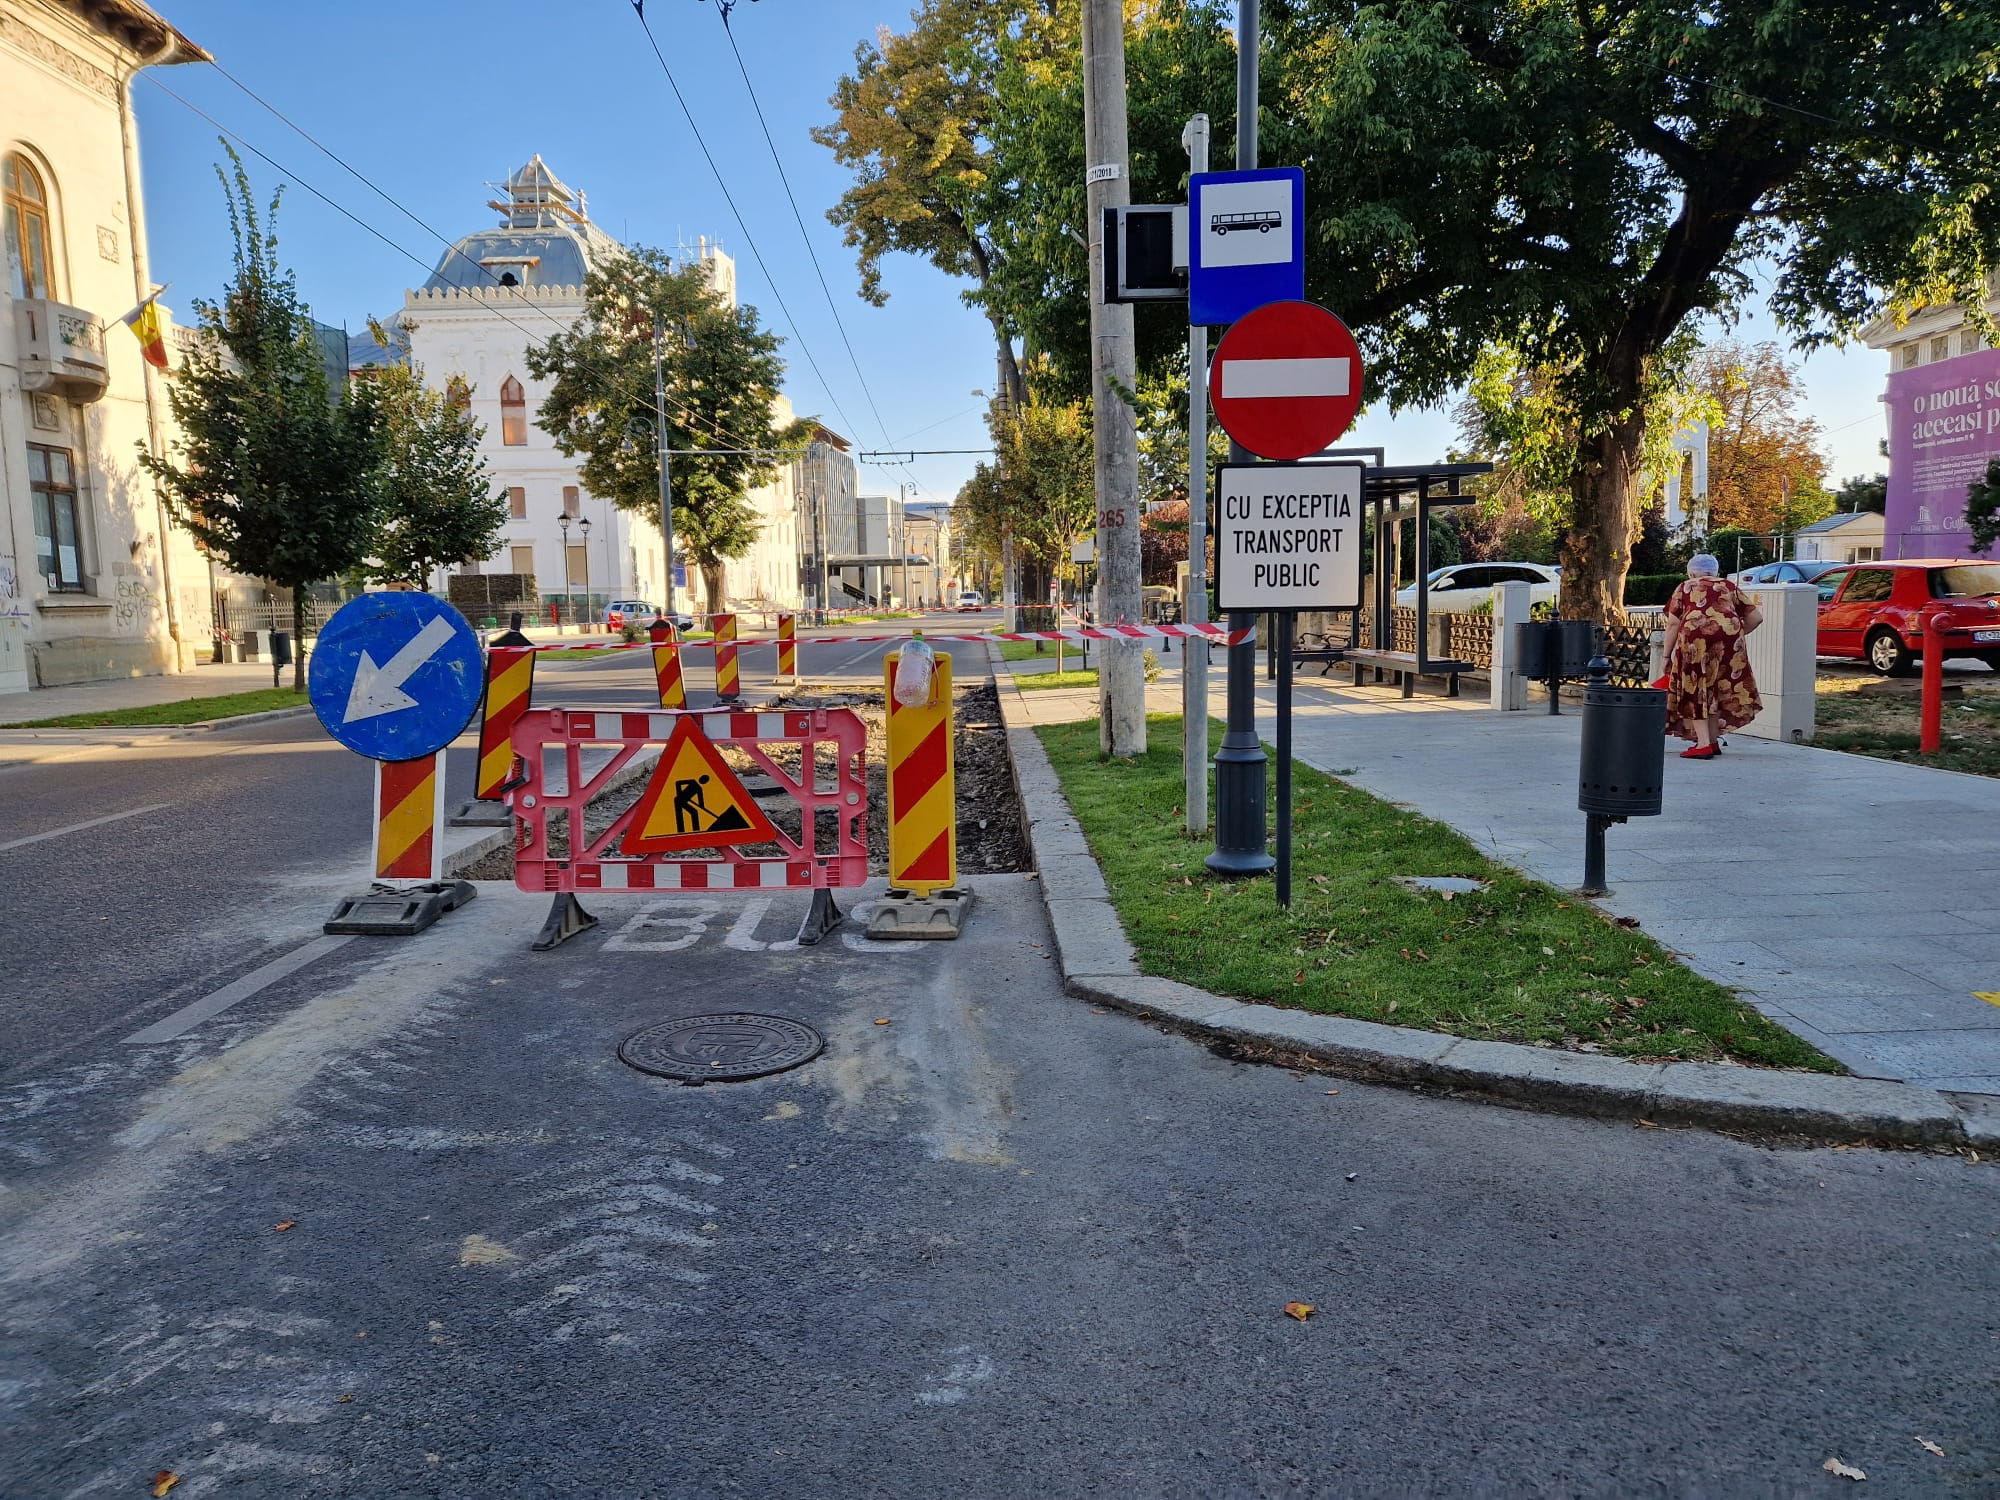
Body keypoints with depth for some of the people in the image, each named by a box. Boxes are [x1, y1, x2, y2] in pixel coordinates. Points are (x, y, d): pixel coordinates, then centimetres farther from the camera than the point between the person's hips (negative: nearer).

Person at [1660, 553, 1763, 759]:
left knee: (1696, 690, 3)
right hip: (1729, 638, 3)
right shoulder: (1729, 587, 25)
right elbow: (1756, 617, 18)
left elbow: (1673, 624, 7)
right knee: (1717, 688, 16)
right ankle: (1714, 741, 21)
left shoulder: (1684, 588, 18)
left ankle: (1703, 744, -3)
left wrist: (1667, 656, 9)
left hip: (1695, 637, -3)